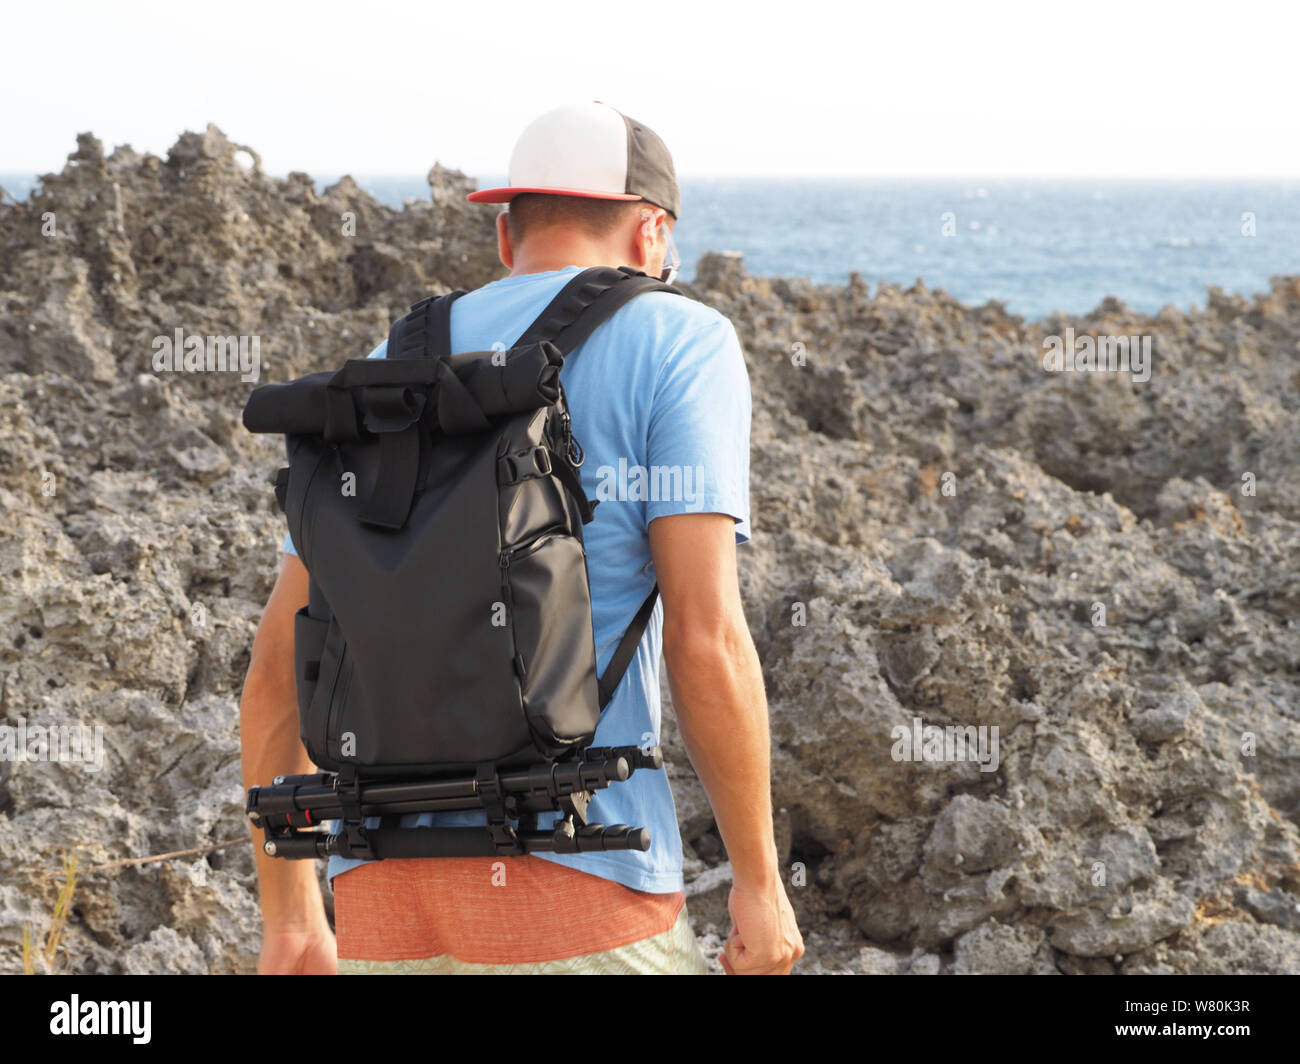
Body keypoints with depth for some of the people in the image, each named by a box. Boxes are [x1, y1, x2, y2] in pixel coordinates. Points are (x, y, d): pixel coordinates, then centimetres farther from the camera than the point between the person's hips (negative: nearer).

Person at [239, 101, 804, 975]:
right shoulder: (677, 344, 0)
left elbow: (279, 663, 14)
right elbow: (705, 638, -11)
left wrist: (289, 917, 21)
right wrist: (761, 880, -2)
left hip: (389, 904, 5)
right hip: (577, 901, -5)